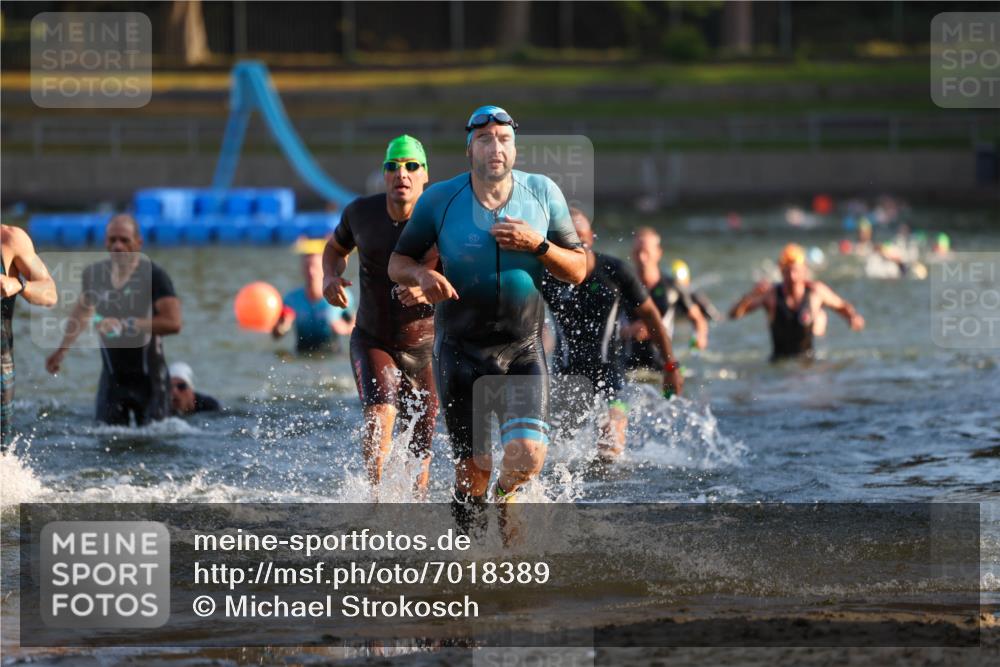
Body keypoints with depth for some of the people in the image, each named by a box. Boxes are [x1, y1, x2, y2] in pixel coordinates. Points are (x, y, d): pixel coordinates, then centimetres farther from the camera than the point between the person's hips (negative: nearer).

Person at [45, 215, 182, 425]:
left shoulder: (153, 276, -13)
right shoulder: (95, 274, 3)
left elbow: (172, 323, -24)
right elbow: (82, 310, 24)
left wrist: (126, 325, -27)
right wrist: (62, 350, 31)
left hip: (148, 378, -4)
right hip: (113, 376, 4)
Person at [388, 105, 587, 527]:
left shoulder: (543, 194, -3)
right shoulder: (440, 200, -7)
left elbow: (577, 271, 0)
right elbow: (397, 263, 2)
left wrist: (537, 245, -19)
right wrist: (421, 274, -21)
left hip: (523, 350, 1)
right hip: (460, 349, -1)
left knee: (527, 456, -16)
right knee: (474, 470, -2)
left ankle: (504, 493, 20)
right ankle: (468, 520, 31)